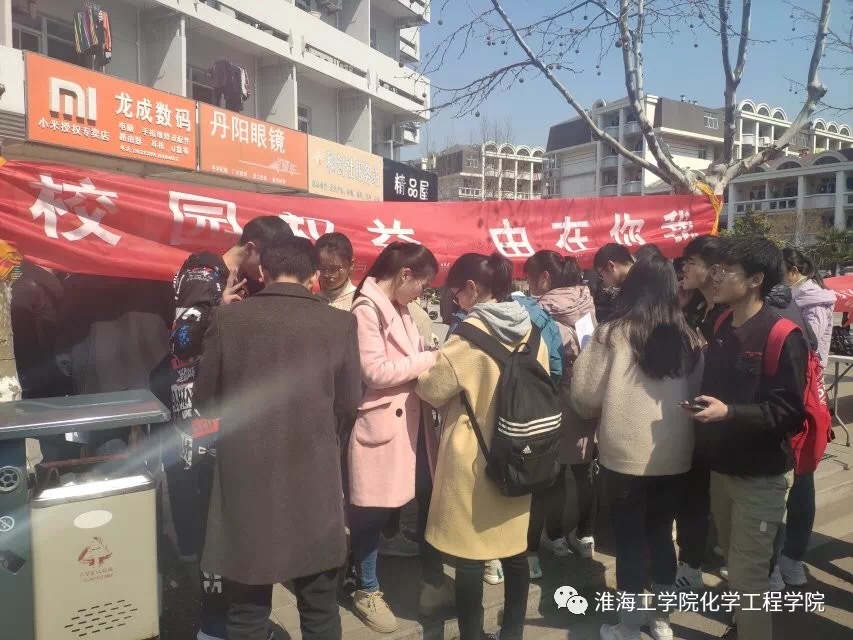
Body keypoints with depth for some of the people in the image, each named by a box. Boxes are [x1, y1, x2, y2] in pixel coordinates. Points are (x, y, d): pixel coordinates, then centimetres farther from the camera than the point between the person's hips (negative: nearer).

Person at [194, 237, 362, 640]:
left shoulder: (228, 319, -7)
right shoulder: (340, 324, -7)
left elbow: (205, 401, 2)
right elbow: (348, 405, 0)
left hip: (247, 480, 0)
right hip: (315, 482, 0)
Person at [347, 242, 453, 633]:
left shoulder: (399, 309, 13)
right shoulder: (367, 309, -15)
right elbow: (375, 372, -22)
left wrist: (429, 362, -1)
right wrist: (429, 359, -17)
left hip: (413, 421, 9)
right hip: (383, 425, -8)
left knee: (429, 499, 15)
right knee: (372, 512, 8)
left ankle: (434, 582, 33)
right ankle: (367, 591, 30)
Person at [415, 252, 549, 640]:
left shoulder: (470, 332, -17)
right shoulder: (531, 331, 1)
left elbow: (433, 389, -10)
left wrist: (424, 374, 10)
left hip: (472, 458, -6)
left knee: (470, 554, 6)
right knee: (514, 548, 17)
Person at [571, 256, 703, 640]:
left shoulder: (612, 334, -12)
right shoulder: (689, 339, -2)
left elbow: (585, 395, -8)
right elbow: (697, 394, 9)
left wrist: (603, 411, 13)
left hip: (625, 455, -4)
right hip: (675, 456, 4)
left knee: (630, 540, 9)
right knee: (661, 535, 18)